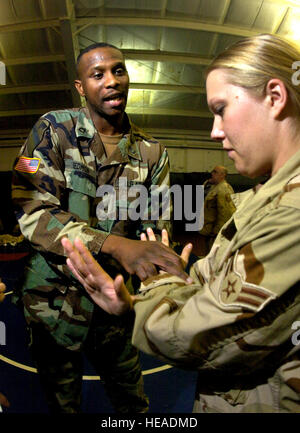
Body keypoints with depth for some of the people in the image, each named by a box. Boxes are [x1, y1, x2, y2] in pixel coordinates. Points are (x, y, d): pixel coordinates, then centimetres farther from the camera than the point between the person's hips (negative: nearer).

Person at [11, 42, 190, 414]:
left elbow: (157, 227, -4)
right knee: (61, 400, 23)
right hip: (55, 300, -1)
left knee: (131, 399, 22)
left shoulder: (152, 152, 0)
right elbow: (32, 212, -20)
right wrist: (115, 245, -35)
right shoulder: (54, 130, -9)